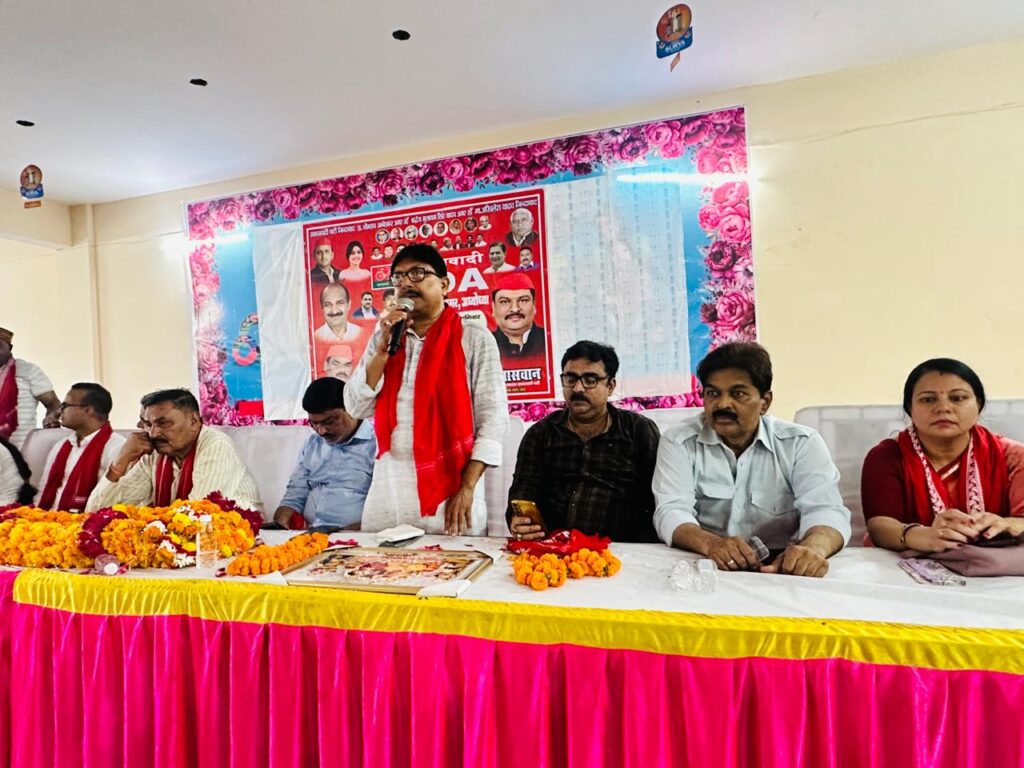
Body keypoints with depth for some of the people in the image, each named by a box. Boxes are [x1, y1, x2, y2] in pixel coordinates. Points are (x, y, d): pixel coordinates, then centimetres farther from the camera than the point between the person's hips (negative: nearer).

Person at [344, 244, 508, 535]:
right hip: (389, 488, 4)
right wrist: (383, 348, -8)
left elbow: (493, 416, -8)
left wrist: (467, 488, -14)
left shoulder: (474, 338, -4)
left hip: (450, 487, -3)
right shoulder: (383, 338, 10)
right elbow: (357, 408, 3)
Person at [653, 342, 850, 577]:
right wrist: (710, 543, -34)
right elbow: (672, 511, -13)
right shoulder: (678, 442, -2)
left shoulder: (802, 443, 1)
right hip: (702, 568, 0)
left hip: (782, 571, 1)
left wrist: (813, 548, -34)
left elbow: (825, 509, -11)